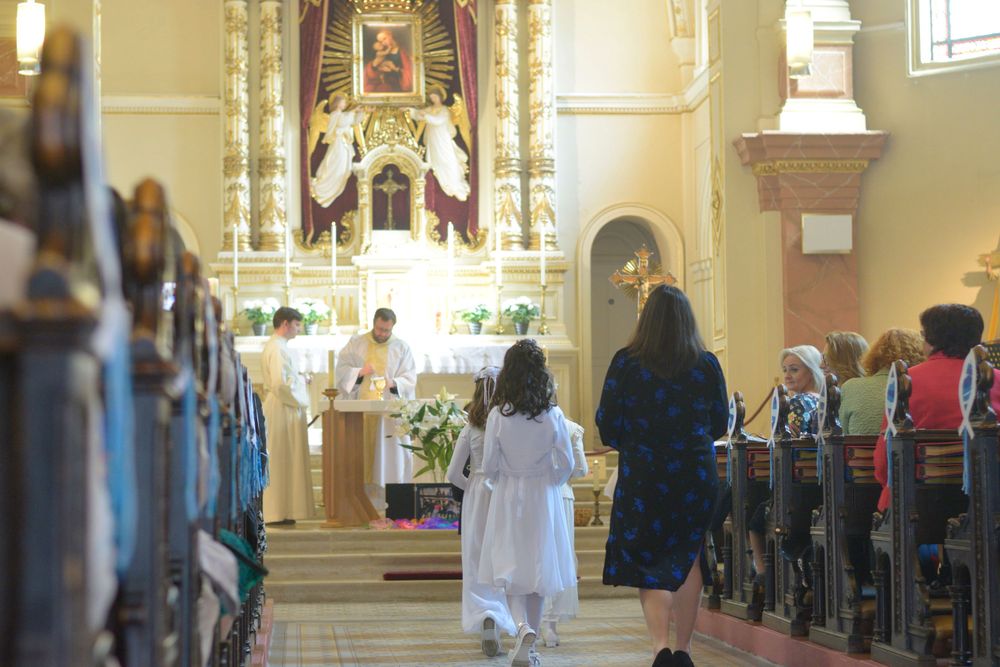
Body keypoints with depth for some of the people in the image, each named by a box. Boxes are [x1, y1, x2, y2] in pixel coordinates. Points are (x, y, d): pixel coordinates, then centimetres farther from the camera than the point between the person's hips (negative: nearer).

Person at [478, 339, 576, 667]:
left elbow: (489, 466, -7)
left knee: (510, 570, 7)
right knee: (538, 570, 12)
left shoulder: (498, 416, -11)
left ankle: (523, 627, -20)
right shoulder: (553, 415, -9)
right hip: (543, 498, 1)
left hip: (507, 499, -1)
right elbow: (566, 464, -5)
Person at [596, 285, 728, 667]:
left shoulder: (626, 363, -7)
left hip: (642, 477, -2)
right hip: (697, 475, 2)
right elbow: (720, 425, 8)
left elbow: (607, 427, -4)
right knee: (688, 560, 15)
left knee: (648, 565, 5)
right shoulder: (707, 364, -1)